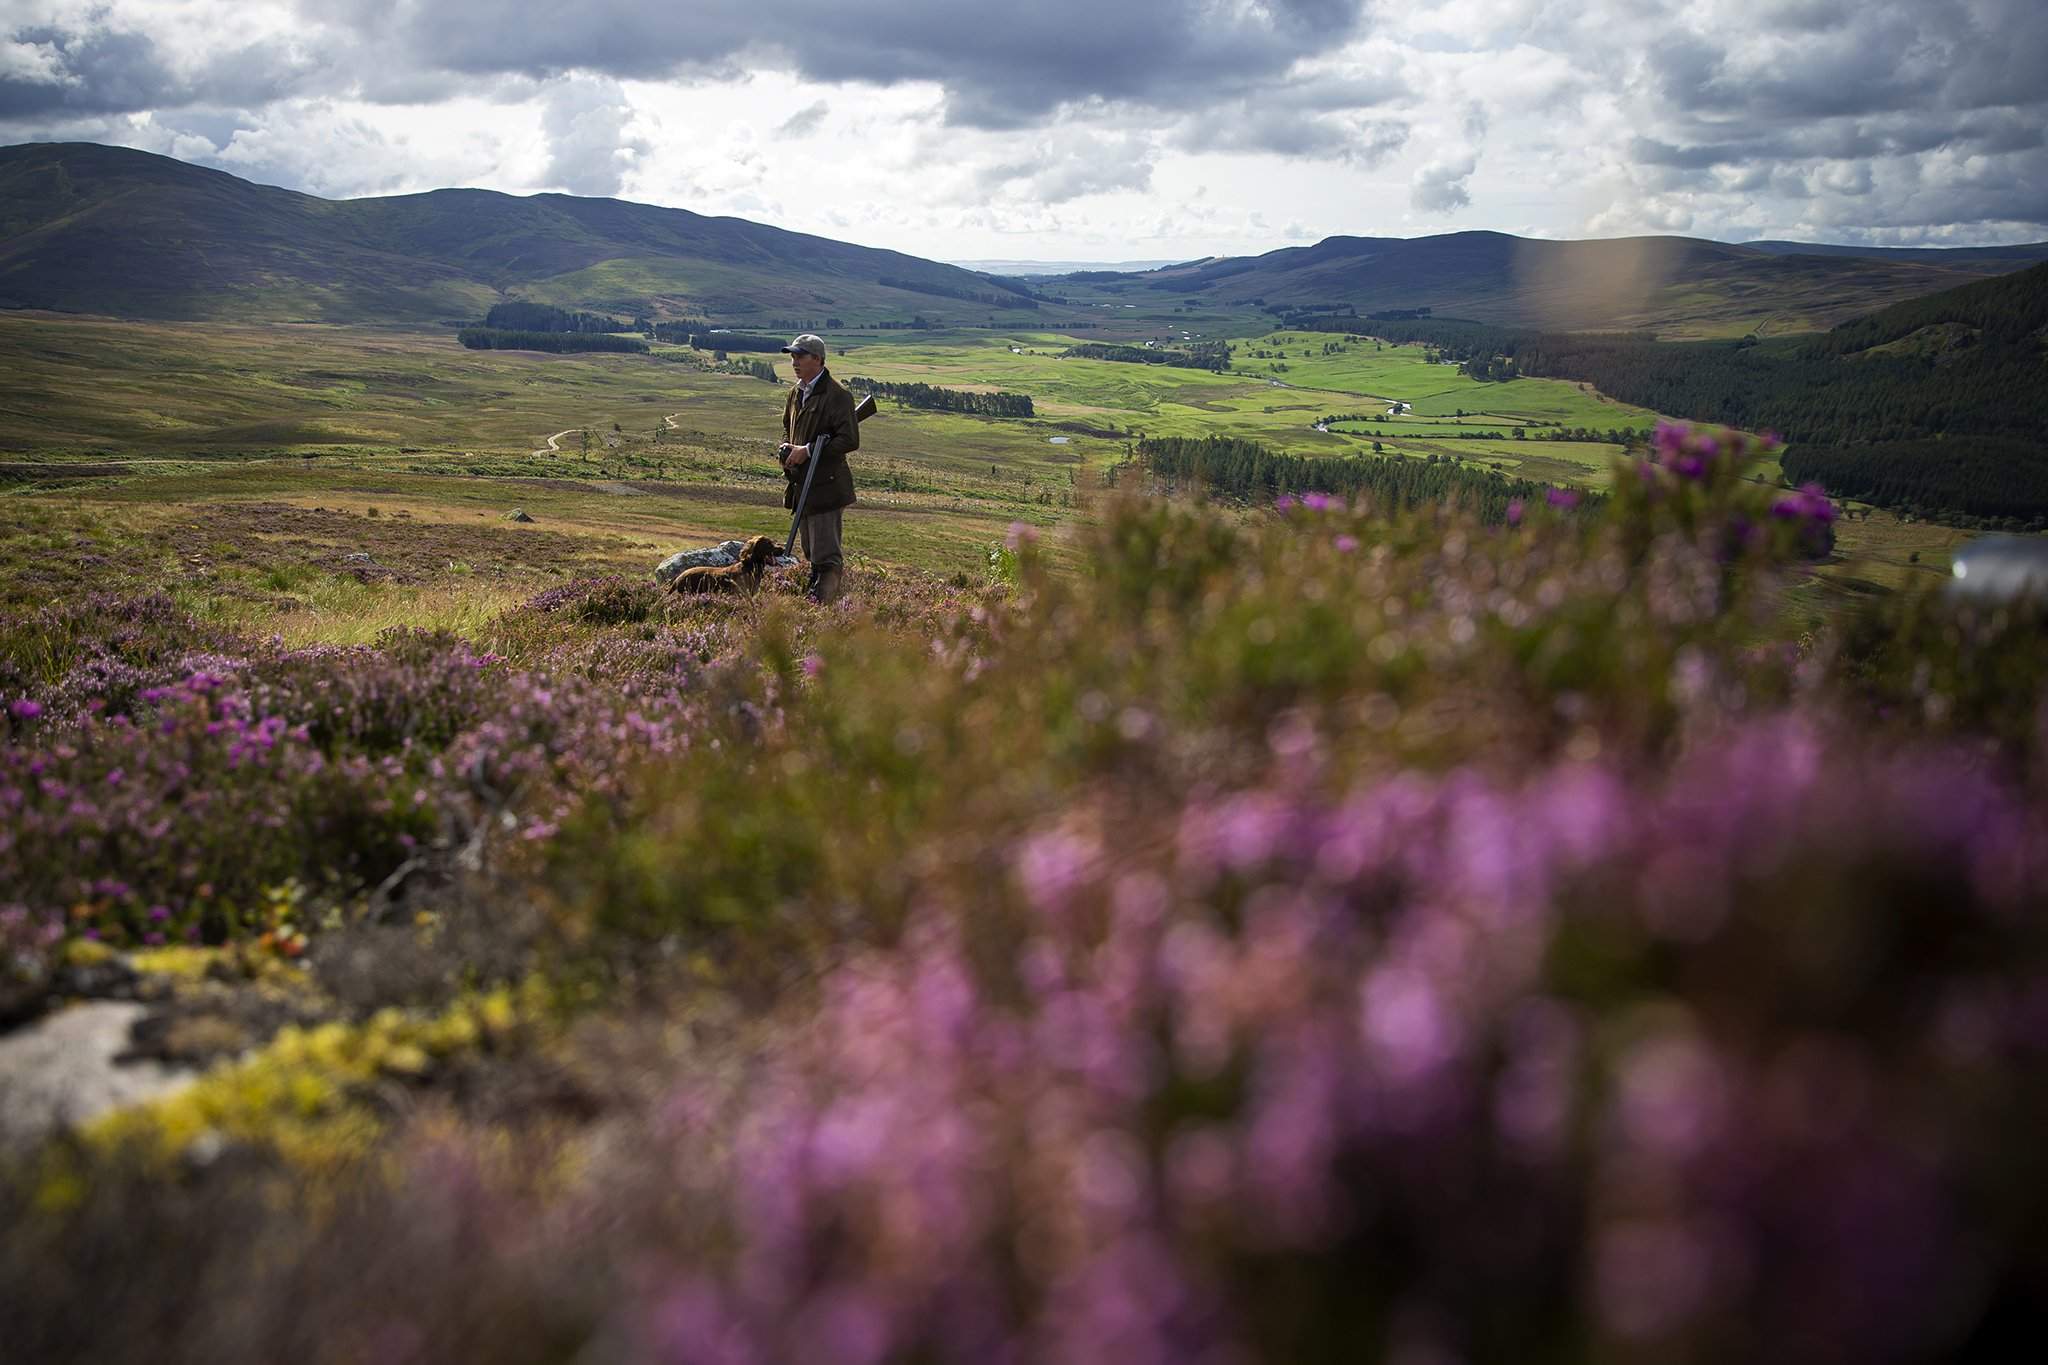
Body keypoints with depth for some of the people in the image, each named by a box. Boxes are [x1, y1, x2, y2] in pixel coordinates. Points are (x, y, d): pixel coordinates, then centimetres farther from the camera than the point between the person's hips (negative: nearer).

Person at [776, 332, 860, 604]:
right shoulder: (796, 392, 13)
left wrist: (808, 451, -20)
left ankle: (823, 600, -6)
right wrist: (786, 448, 5)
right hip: (801, 484, 9)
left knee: (826, 554, -9)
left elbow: (850, 440, -20)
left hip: (825, 485, -9)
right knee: (812, 553, 17)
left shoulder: (837, 396, -13)